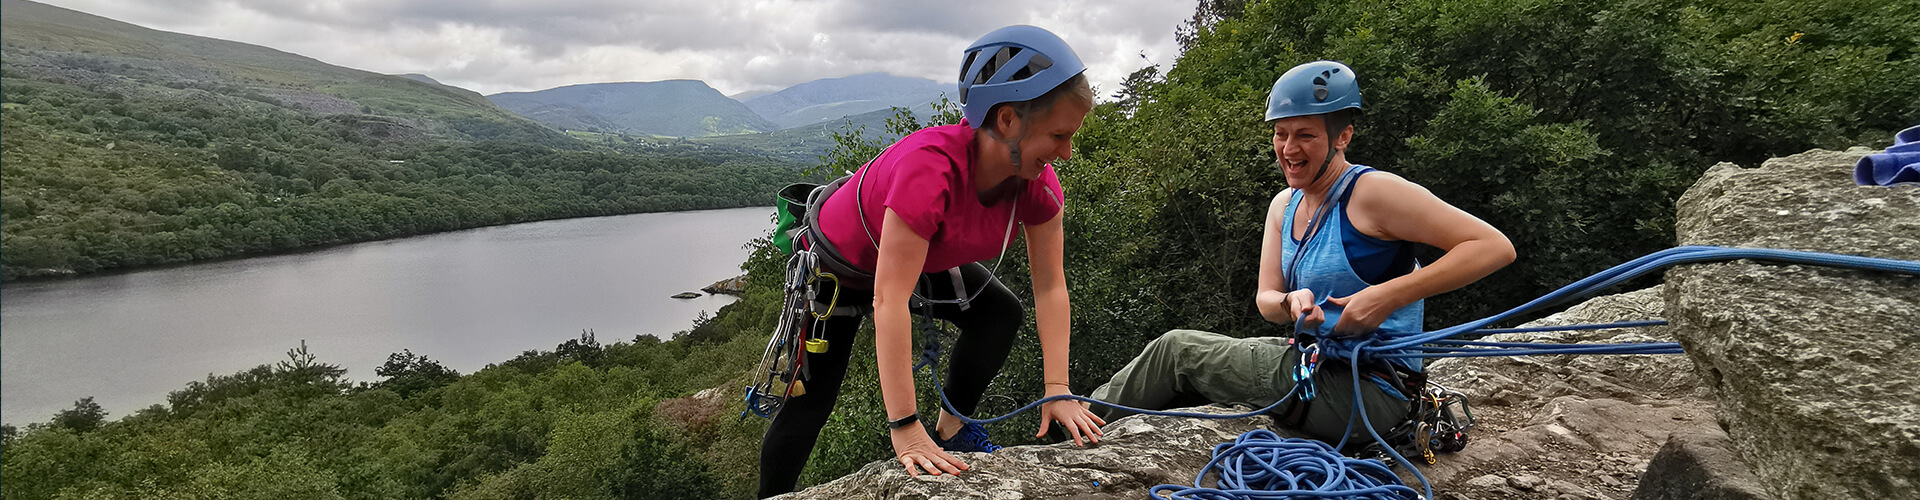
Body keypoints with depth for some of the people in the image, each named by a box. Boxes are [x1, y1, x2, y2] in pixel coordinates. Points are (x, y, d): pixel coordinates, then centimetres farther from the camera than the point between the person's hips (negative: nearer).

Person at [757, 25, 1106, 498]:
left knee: (1002, 314, -12)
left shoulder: (1037, 179, -23)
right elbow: (889, 301, -44)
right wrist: (904, 429, -44)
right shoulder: (929, 165, -44)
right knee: (813, 396, -4)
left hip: (922, 256, 6)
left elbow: (1050, 287, -17)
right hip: (836, 259, -5)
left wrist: (1057, 390, -23)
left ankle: (952, 427, 7)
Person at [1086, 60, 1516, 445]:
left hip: (1363, 393, -8)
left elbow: (1495, 247, -19)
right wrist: (1293, 303, -17)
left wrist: (1388, 296, -26)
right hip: (1314, 362, 8)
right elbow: (1265, 299, 8)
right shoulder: (1284, 205, 9)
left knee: (1178, 349, -3)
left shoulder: (1372, 192, -16)